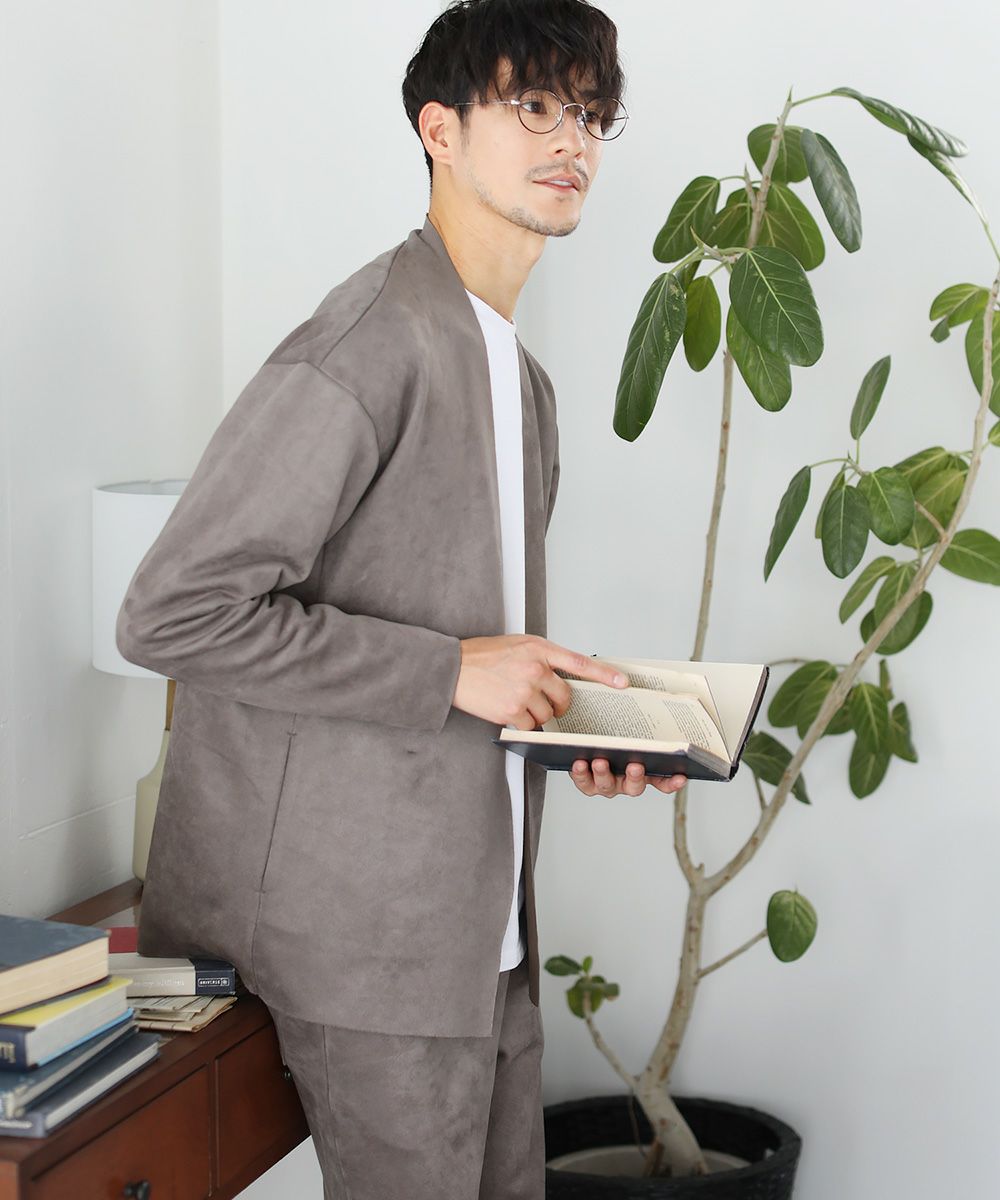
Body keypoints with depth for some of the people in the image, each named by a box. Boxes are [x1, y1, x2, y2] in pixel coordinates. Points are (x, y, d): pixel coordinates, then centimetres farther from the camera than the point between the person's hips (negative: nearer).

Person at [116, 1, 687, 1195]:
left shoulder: (521, 379, 16)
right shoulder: (375, 341, -17)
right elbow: (173, 611, -23)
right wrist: (453, 672, -20)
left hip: (482, 922, 9)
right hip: (374, 929, -9)